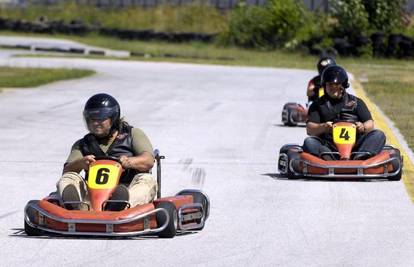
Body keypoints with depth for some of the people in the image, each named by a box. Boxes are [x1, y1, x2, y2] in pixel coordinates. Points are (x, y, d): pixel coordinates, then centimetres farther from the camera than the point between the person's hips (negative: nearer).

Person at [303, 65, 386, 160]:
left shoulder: (356, 102, 21)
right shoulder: (318, 105, 18)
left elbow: (370, 124, 12)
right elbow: (310, 129, 6)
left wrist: (363, 127, -12)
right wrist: (323, 127, -16)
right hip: (329, 147, -1)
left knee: (379, 135, -23)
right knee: (309, 142, -28)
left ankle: (360, 157, -49)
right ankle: (327, 157, -56)